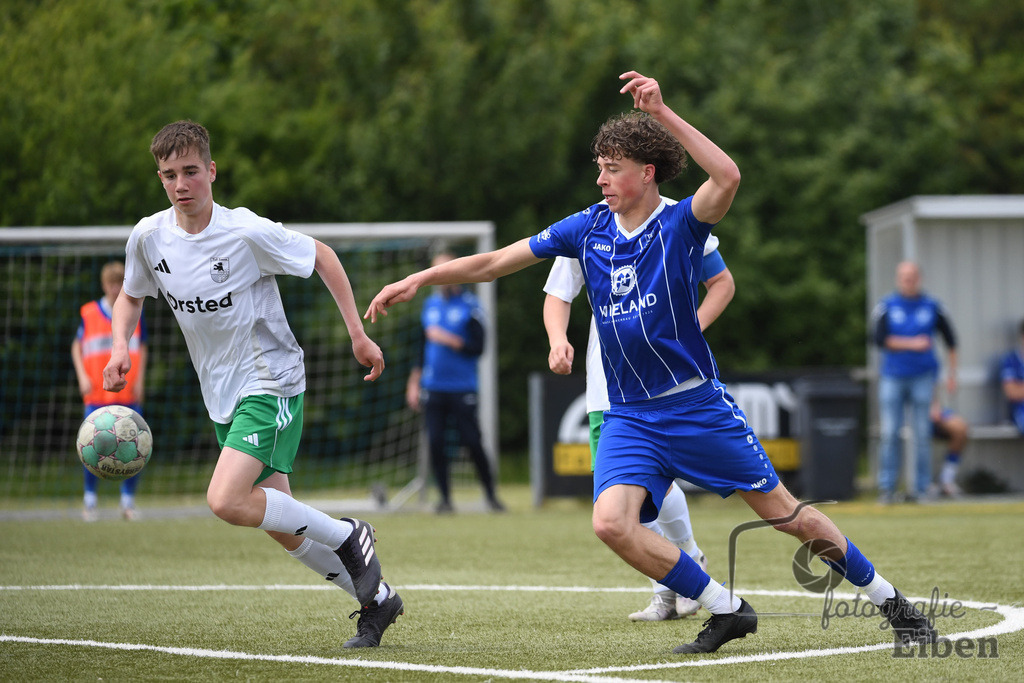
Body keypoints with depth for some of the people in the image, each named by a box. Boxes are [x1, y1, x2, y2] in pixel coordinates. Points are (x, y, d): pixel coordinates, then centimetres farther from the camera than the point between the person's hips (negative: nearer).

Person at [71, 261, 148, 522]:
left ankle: (128, 500, 8)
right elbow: (77, 346, 11)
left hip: (129, 393, 2)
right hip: (97, 394, -1)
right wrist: (82, 376, -2)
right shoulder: (89, 314, 3)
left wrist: (139, 380, 5)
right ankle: (89, 499, 9)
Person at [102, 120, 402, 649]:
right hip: (222, 397, 6)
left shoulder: (247, 233, -18)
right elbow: (131, 296, 16)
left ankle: (347, 536, -6)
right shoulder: (148, 237, -4)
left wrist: (358, 334, -5)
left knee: (226, 501, -25)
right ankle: (376, 600, 27)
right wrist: (120, 347, -4)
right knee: (284, 531, 9)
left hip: (271, 384, -6)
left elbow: (320, 256, -4)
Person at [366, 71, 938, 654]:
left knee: (786, 514, 2)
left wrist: (662, 113, -32)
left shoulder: (680, 224, -10)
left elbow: (728, 178, -31)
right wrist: (417, 281, 3)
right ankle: (727, 612, -4)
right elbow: (493, 263, 8)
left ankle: (891, 601, 22)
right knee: (613, 523, -20)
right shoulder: (588, 229, 4)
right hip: (630, 415, 4)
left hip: (699, 404, -4)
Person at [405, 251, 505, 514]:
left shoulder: (470, 305, -3)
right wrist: (414, 381, 16)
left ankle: (491, 495, 5)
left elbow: (478, 347, -8)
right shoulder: (430, 304, 13)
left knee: (473, 443, -7)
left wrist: (448, 339, -16)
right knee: (436, 443, -3)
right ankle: (445, 498, 5)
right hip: (433, 388, 4)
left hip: (462, 387, -4)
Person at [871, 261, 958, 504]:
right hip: (892, 376, -1)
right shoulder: (886, 306, 2)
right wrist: (911, 344, -15)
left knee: (922, 433, -2)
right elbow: (880, 338, -8)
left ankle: (921, 486, 4)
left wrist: (952, 374, 10)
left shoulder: (932, 307, 6)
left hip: (923, 376, 1)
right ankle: (886, 487, -1)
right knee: (889, 433, -5)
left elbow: (950, 341, 14)